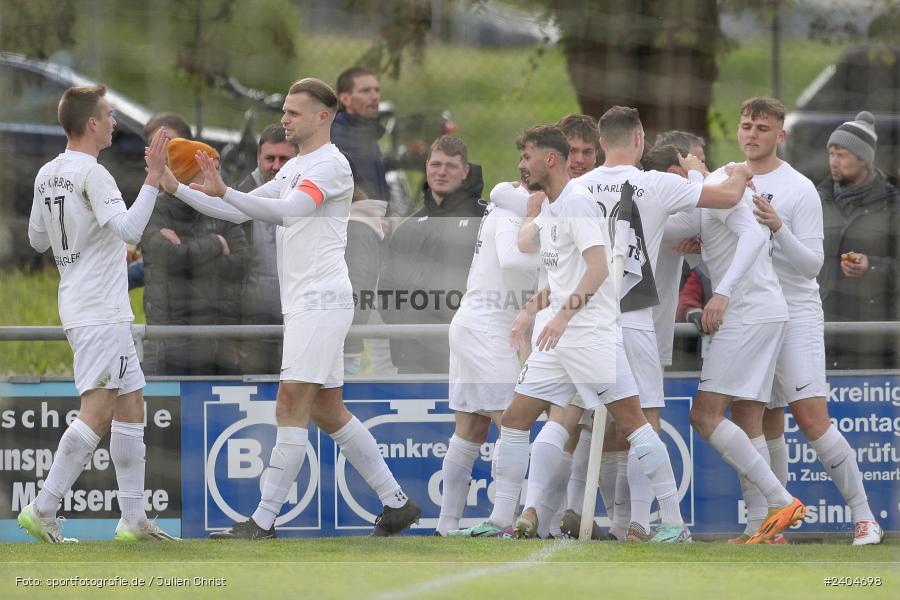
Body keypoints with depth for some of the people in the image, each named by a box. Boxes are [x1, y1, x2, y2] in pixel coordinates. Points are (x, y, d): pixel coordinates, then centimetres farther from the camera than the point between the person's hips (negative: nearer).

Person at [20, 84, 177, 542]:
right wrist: (153, 181, -22)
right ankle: (43, 510, -13)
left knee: (130, 405, 11)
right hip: (100, 311, -10)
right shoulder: (92, 174, -16)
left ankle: (133, 518, 10)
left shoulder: (47, 175, 11)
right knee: (97, 412, -11)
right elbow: (128, 230, -25)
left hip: (76, 305, 10)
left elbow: (37, 239, 21)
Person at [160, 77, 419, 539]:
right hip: (303, 304, 10)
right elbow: (241, 213, 20)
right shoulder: (294, 168, 20)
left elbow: (288, 210, -26)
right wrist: (177, 189, 11)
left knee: (291, 405, -12)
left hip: (321, 299, -10)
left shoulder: (330, 164, -10)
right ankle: (396, 503, 17)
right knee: (327, 411, 11)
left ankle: (264, 520, -14)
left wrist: (224, 191, -37)